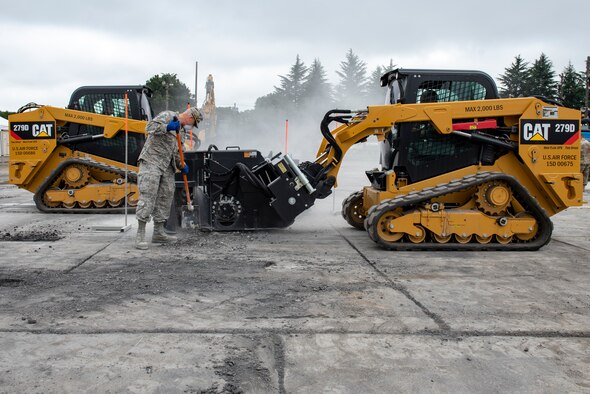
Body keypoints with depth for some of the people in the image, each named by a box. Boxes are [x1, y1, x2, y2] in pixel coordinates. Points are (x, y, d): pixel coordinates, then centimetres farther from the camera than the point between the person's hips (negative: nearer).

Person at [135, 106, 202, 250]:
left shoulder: (179, 128, 23)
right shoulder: (167, 115, -4)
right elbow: (150, 127, -19)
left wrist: (181, 165, 19)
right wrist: (168, 127, -32)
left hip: (166, 166, 9)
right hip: (151, 161, -9)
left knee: (165, 197, 8)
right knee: (148, 196, -12)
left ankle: (158, 233, 15)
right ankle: (140, 235, -10)